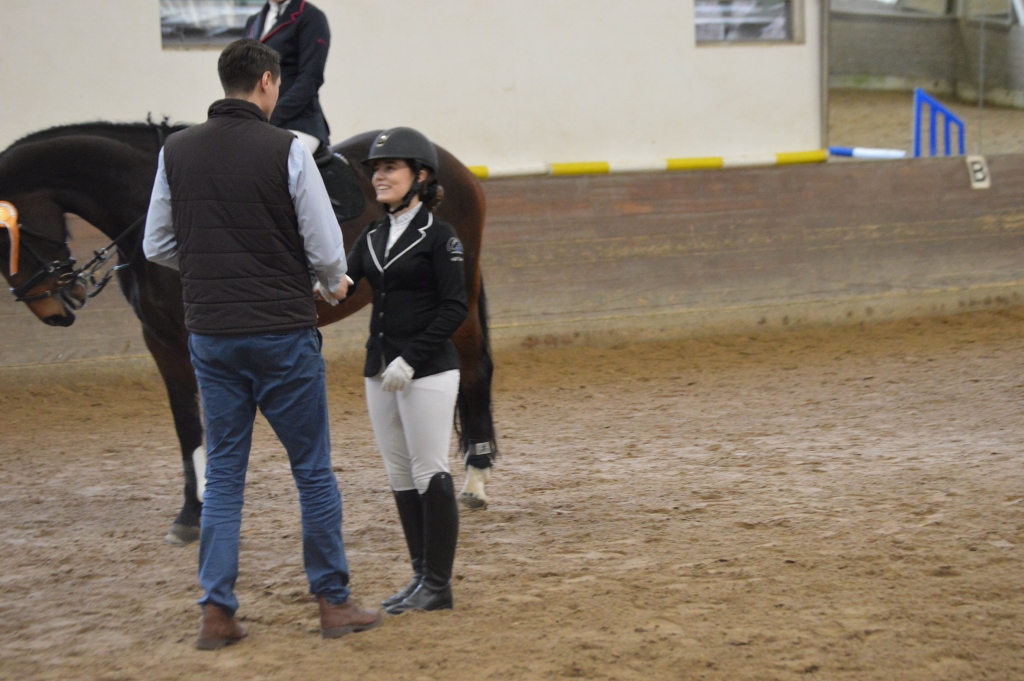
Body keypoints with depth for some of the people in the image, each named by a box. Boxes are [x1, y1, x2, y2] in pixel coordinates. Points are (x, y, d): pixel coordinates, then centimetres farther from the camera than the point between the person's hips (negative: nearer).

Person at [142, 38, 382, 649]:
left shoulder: (176, 152, 3)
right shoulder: (285, 151, -11)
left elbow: (157, 247, 9)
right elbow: (326, 248, -10)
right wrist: (334, 282, 11)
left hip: (211, 335, 4)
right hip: (283, 333, -4)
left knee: (223, 473, 11)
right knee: (313, 470, 7)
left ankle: (217, 613, 8)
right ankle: (334, 603, 14)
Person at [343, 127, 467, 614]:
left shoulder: (438, 236, -7)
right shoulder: (372, 238, 12)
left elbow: (454, 308, -12)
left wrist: (411, 359, -18)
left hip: (428, 372, -7)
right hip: (380, 372, 7)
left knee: (430, 473, -4)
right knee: (400, 476, 10)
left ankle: (438, 585, 2)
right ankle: (421, 576, 19)